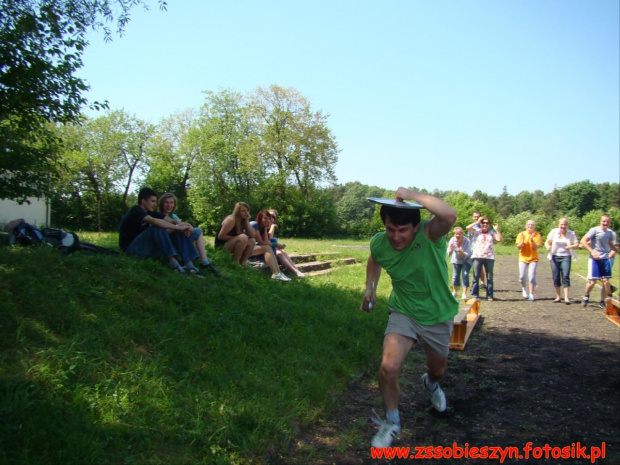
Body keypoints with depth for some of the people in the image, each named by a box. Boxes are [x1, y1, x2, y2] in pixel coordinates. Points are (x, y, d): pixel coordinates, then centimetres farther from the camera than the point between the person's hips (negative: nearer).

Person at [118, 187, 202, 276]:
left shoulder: (149, 213, 13)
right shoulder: (135, 212, -13)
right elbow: (155, 221, -32)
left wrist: (184, 226, -18)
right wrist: (178, 227, -26)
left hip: (145, 248, 8)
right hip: (131, 248, -8)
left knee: (179, 233, -5)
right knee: (157, 228, -30)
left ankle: (189, 265, -23)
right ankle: (173, 263, -38)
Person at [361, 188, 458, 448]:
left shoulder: (430, 234, -29)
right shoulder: (379, 243, -18)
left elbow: (449, 215, -55)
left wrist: (411, 195, -45)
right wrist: (370, 288, -3)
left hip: (438, 317, -1)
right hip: (403, 313, 1)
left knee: (438, 370, 22)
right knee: (389, 366, -21)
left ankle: (430, 384, 62)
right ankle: (391, 423, 7)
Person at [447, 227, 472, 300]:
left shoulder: (467, 241, -28)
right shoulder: (452, 240, -20)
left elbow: (467, 254, -28)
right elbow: (449, 253, -17)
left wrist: (462, 253, -49)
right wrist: (451, 250, -40)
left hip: (466, 260, -3)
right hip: (456, 260, 3)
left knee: (465, 274, -16)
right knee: (455, 275, 3)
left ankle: (464, 294, -17)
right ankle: (454, 292, 23)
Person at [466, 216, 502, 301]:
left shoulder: (492, 233, 15)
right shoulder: (477, 231, 10)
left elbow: (499, 239, 1)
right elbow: (468, 228, -5)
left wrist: (497, 230, 1)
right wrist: (477, 222, 1)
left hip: (489, 257, 2)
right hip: (477, 257, -2)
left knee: (490, 277, 4)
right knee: (476, 277, -1)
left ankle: (489, 295, 9)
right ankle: (475, 295, 4)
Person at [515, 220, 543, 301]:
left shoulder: (537, 235, -3)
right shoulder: (521, 234, -1)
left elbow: (536, 247, -10)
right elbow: (518, 247, -4)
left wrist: (532, 241, -26)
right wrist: (523, 241, -21)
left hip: (533, 259, -1)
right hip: (523, 258, 1)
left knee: (532, 277, -9)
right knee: (522, 276, -4)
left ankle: (531, 294, -2)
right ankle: (524, 288, 26)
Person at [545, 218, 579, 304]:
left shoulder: (571, 233, 1)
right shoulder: (554, 232, 2)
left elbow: (577, 245, 0)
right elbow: (547, 242, 3)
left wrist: (571, 246, -23)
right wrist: (548, 246, -21)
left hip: (566, 257, -1)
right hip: (555, 256, 1)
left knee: (565, 276, -13)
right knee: (556, 277, 3)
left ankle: (566, 297, -14)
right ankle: (558, 296, 16)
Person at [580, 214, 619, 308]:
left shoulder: (610, 233, 10)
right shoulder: (595, 230, -10)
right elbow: (583, 241, -14)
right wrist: (592, 251, -20)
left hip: (605, 259, 5)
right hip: (595, 259, -5)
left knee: (606, 281, 1)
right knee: (592, 281, -4)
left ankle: (603, 301, 13)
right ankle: (586, 296, 23)